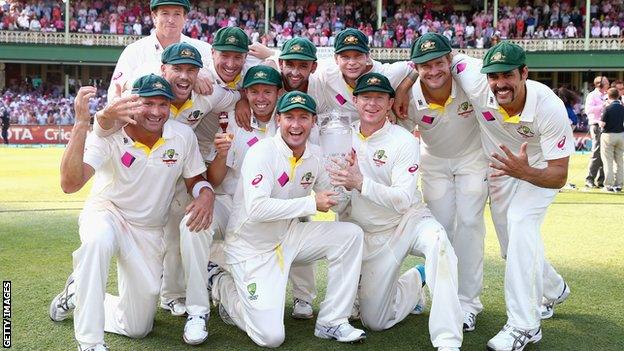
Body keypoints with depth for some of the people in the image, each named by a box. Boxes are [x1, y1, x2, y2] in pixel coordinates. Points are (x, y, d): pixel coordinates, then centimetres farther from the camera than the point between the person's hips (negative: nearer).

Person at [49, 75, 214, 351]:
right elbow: (70, 184, -37)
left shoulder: (183, 136, -13)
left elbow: (195, 179, 3)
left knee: (137, 328, 7)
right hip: (106, 214, -3)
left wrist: (206, 193, -22)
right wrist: (81, 124, -47)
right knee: (99, 239, -44)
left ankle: (79, 294, 35)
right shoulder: (109, 134, -23)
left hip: (148, 231, 4)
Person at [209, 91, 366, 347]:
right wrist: (311, 203, -28)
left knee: (350, 234, -11)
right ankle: (221, 283, 15)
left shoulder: (315, 155, 0)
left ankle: (332, 322, -3)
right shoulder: (262, 152, -20)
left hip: (288, 237, 6)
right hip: (251, 248, -6)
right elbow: (257, 208, -31)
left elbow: (334, 203, 8)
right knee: (271, 337, -12)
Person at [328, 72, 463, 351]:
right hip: (368, 235, 4)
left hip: (409, 221, -4)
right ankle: (416, 279, 29)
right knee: (373, 321, 1)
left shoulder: (404, 142, -13)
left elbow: (404, 200, -23)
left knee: (437, 241, -40)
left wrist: (360, 184, -36)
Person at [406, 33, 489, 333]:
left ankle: (467, 302, 1)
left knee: (469, 223, -8)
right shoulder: (409, 98, -26)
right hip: (434, 162, 1)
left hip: (472, 157, -1)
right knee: (440, 227, 3)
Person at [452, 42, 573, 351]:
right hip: (501, 171, 5)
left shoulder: (550, 108, -36)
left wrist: (526, 173, -54)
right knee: (513, 249, 13)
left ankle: (523, 326, -23)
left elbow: (559, 176, -34)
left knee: (520, 224, -29)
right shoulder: (478, 87, -30)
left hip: (540, 169, -4)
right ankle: (553, 291, 44)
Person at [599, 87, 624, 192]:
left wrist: (601, 118, 4)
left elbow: (602, 124, -15)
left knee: (608, 161, 2)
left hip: (608, 135, -5)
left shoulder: (608, 108, -15)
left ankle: (609, 185, -1)